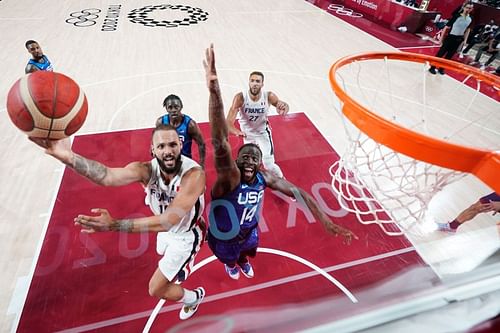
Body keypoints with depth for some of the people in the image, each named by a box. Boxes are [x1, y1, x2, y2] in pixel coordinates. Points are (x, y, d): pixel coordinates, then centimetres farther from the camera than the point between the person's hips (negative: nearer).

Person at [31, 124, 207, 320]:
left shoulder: (194, 173, -40)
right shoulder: (146, 170, -25)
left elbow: (169, 220, -47)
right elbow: (108, 176, -44)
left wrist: (114, 225, -54)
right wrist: (68, 157, -61)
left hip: (186, 235, -6)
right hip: (166, 228, 6)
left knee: (156, 289, 3)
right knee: (164, 255, 37)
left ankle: (194, 298, 36)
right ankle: (179, 269, 76)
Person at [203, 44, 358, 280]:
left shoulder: (264, 177, -22)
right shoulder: (229, 177, -40)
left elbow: (297, 192, -16)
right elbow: (219, 143, -57)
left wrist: (326, 221, -22)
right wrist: (214, 91, -72)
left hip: (249, 233, 4)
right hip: (223, 240, -4)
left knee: (249, 251, 35)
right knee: (230, 259, 29)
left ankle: (242, 261, 74)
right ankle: (231, 264, 69)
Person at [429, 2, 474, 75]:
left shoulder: (470, 19, 3)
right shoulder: (457, 16, -14)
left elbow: (468, 29, 17)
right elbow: (446, 27, -13)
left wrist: (465, 39, 13)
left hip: (459, 39, 6)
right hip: (450, 37, -5)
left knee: (449, 55, 11)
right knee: (441, 53, -1)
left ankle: (441, 68, 22)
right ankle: (432, 67, 10)